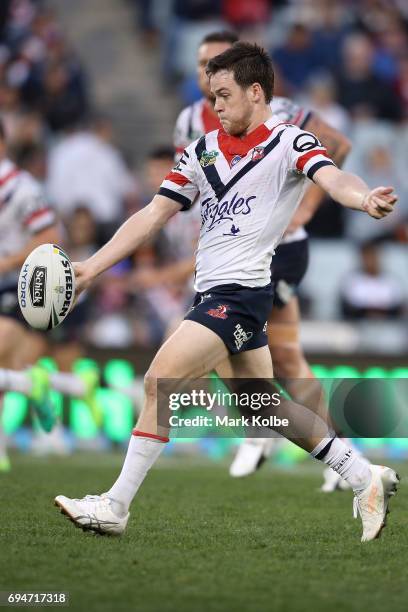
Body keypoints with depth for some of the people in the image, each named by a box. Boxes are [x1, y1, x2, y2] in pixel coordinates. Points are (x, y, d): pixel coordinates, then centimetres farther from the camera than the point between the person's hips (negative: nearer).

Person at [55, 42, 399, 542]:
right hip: (212, 291, 8)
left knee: (160, 380, -15)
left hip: (241, 290, -8)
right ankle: (365, 478, 25)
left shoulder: (288, 141, -6)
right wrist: (92, 267, 7)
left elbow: (331, 177, -24)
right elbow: (154, 214, 13)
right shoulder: (202, 151, 13)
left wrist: (364, 198, -48)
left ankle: (116, 506, -9)